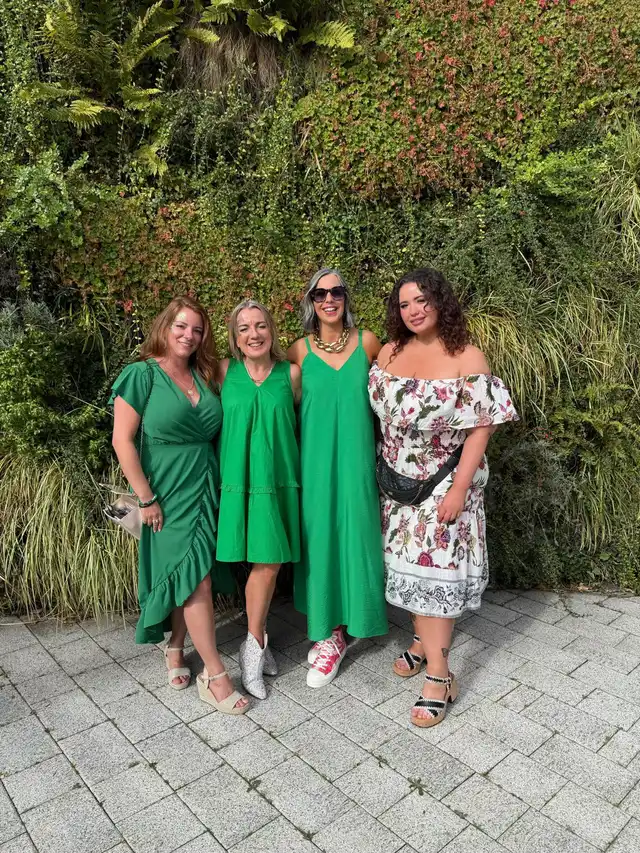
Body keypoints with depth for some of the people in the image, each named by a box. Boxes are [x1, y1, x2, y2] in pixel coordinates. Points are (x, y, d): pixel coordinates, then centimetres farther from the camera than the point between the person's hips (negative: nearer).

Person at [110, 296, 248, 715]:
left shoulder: (203, 377, 8)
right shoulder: (141, 375, -9)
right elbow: (123, 440, -11)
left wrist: (216, 484, 5)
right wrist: (146, 498, -13)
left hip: (205, 489, 6)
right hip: (169, 495, -6)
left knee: (189, 579, 13)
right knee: (196, 580, -5)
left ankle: (175, 650, 33)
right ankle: (214, 676, 6)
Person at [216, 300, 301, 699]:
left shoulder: (291, 373, 1)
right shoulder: (225, 371, 0)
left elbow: (301, 422, 9)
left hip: (279, 476, 2)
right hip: (241, 476, -1)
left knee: (271, 561, 6)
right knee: (266, 561, -1)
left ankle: (257, 642, 27)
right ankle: (255, 645, 19)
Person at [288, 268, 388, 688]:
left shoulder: (367, 342, 2)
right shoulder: (300, 350, 2)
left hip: (356, 456, 0)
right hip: (316, 457, 0)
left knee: (352, 534, 3)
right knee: (319, 536, 5)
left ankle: (336, 633, 20)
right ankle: (326, 626, 22)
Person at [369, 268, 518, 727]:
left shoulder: (467, 358, -11)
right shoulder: (390, 352, 3)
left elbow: (480, 428, -13)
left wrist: (459, 488, -17)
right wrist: (382, 470, 8)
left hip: (444, 483, -5)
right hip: (398, 482, 5)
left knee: (436, 569, -2)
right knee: (408, 564, 13)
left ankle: (439, 675, 11)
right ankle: (423, 641, 35)